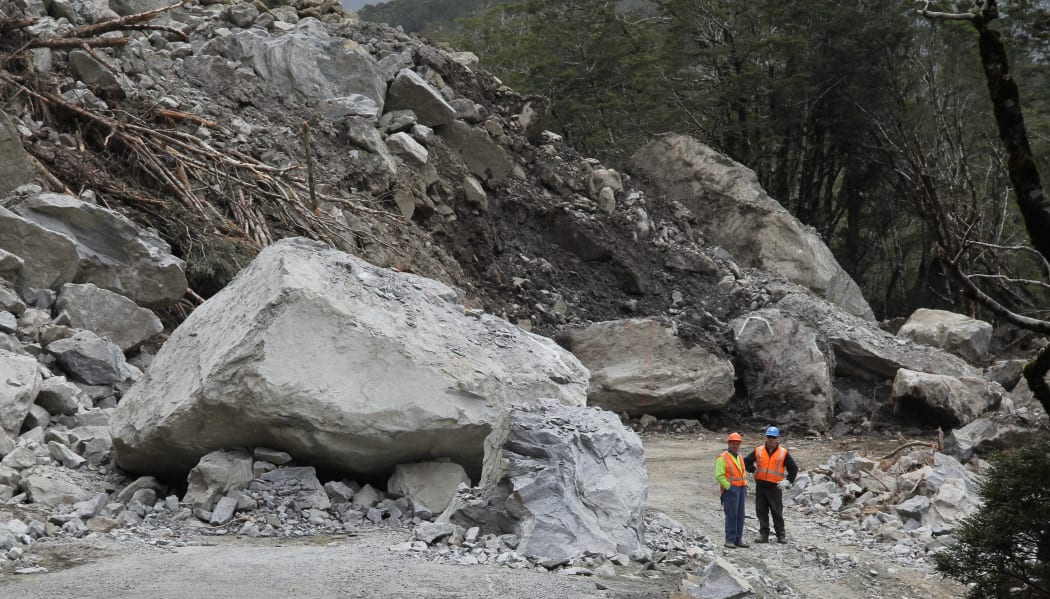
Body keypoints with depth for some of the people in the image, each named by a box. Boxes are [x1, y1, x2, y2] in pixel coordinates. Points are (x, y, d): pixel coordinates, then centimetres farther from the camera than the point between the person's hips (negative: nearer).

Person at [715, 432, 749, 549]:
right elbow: (719, 476, -13)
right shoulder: (723, 458, -7)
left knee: (740, 515, 7)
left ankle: (738, 539, 13)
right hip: (730, 489, -8)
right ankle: (730, 540, -5)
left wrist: (745, 486, 14)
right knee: (731, 515, -8)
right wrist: (729, 487, -15)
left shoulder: (739, 457, 18)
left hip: (741, 488, 8)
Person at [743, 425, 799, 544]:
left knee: (777, 512, -1)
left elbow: (794, 468, 5)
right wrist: (753, 470, -1)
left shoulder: (783, 453, 2)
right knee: (761, 511, 4)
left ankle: (781, 535, 7)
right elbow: (746, 461, 12)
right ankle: (763, 534, 10)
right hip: (760, 485, 3)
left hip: (775, 487, -3)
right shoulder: (758, 451, 7)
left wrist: (788, 481, -4)